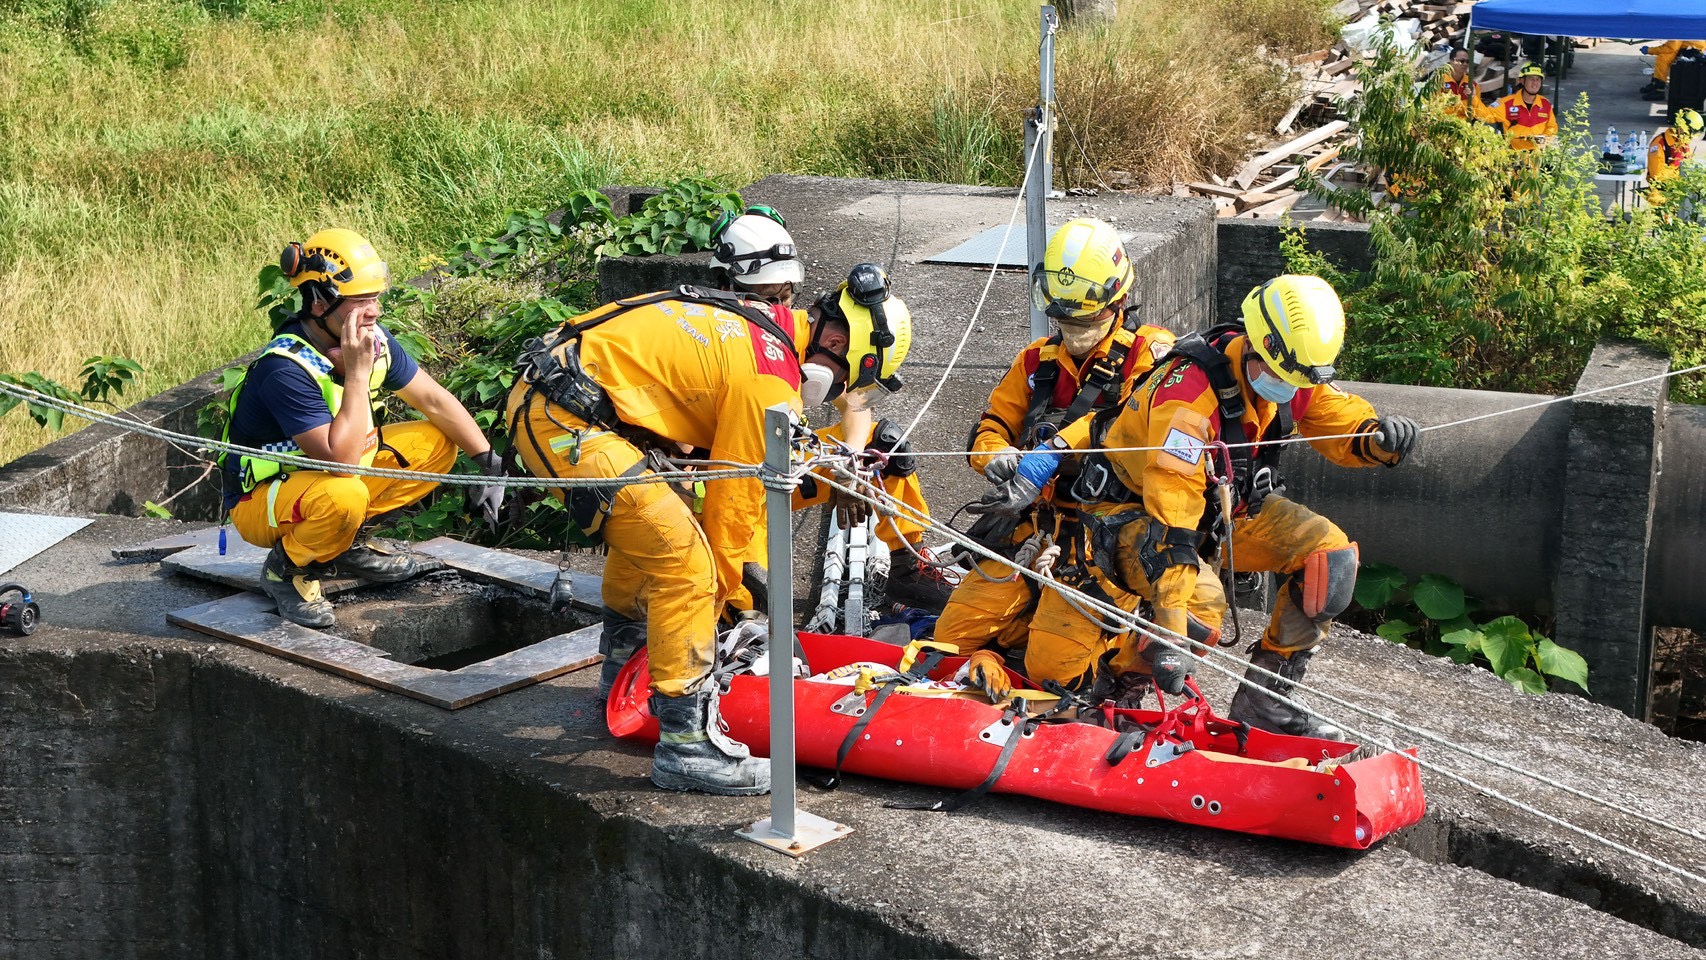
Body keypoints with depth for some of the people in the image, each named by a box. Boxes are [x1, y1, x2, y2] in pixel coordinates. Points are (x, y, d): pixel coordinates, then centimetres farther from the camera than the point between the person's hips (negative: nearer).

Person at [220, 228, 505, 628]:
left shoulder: (374, 339, -9)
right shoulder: (286, 369, -32)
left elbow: (435, 401, 2)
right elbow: (341, 460, -38)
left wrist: (489, 462, -4)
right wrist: (358, 373, -36)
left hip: (330, 474, 8)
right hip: (261, 500, -8)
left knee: (437, 442, -1)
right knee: (343, 497, -39)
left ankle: (348, 544, 6)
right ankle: (286, 568, -8)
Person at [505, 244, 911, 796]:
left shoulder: (748, 318, 17)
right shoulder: (771, 381, -12)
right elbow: (737, 500, -5)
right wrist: (740, 600, 9)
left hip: (542, 393, 11)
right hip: (563, 420, -11)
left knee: (645, 526, 31)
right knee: (683, 561, -13)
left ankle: (625, 671, 49)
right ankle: (686, 740, -10)